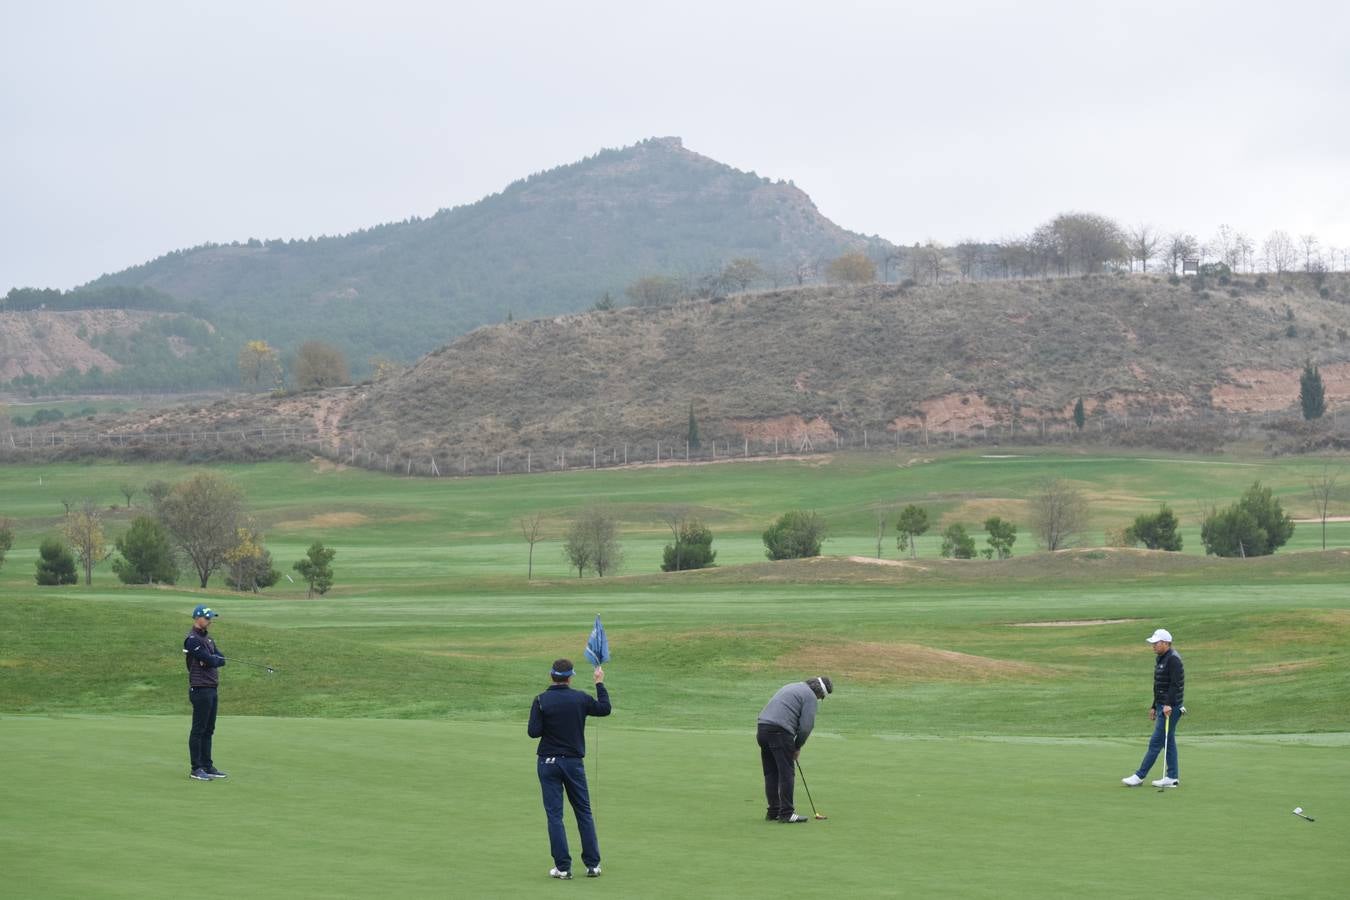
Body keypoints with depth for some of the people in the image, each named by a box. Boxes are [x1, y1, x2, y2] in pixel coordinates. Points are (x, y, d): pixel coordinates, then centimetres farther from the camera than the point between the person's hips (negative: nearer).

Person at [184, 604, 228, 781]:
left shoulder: (208, 639, 18)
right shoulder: (192, 639, -12)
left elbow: (221, 659, 7)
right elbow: (209, 660, -19)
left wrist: (213, 660, -11)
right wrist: (213, 659, 0)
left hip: (211, 688, 9)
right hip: (200, 689, -9)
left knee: (208, 730, 12)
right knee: (198, 729, -5)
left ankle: (207, 766, 18)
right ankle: (196, 769, -2)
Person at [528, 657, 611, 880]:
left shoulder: (541, 701, -10)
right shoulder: (581, 698, -4)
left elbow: (534, 732, -13)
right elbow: (605, 708, 12)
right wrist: (600, 683, 22)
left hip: (548, 762, -2)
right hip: (573, 761, 2)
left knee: (554, 814, 2)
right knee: (584, 812, 12)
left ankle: (563, 866, -1)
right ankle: (592, 864, 12)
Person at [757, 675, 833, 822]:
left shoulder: (791, 687, 28)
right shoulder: (810, 696, 1)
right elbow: (806, 726, -6)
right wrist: (798, 747, 11)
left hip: (762, 727, 8)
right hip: (780, 731, -8)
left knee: (771, 773, 13)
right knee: (786, 773, -3)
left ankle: (773, 811, 18)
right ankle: (786, 813, -3)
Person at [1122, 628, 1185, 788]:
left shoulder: (1173, 660, -15)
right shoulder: (1161, 659, 17)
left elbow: (1176, 684, -23)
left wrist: (1169, 704, -28)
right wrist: (1154, 707, 23)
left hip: (1170, 708, -10)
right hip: (1162, 706, 10)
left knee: (1155, 742, -7)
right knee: (1169, 742, 10)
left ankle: (1139, 776, -6)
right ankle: (1172, 778, 13)